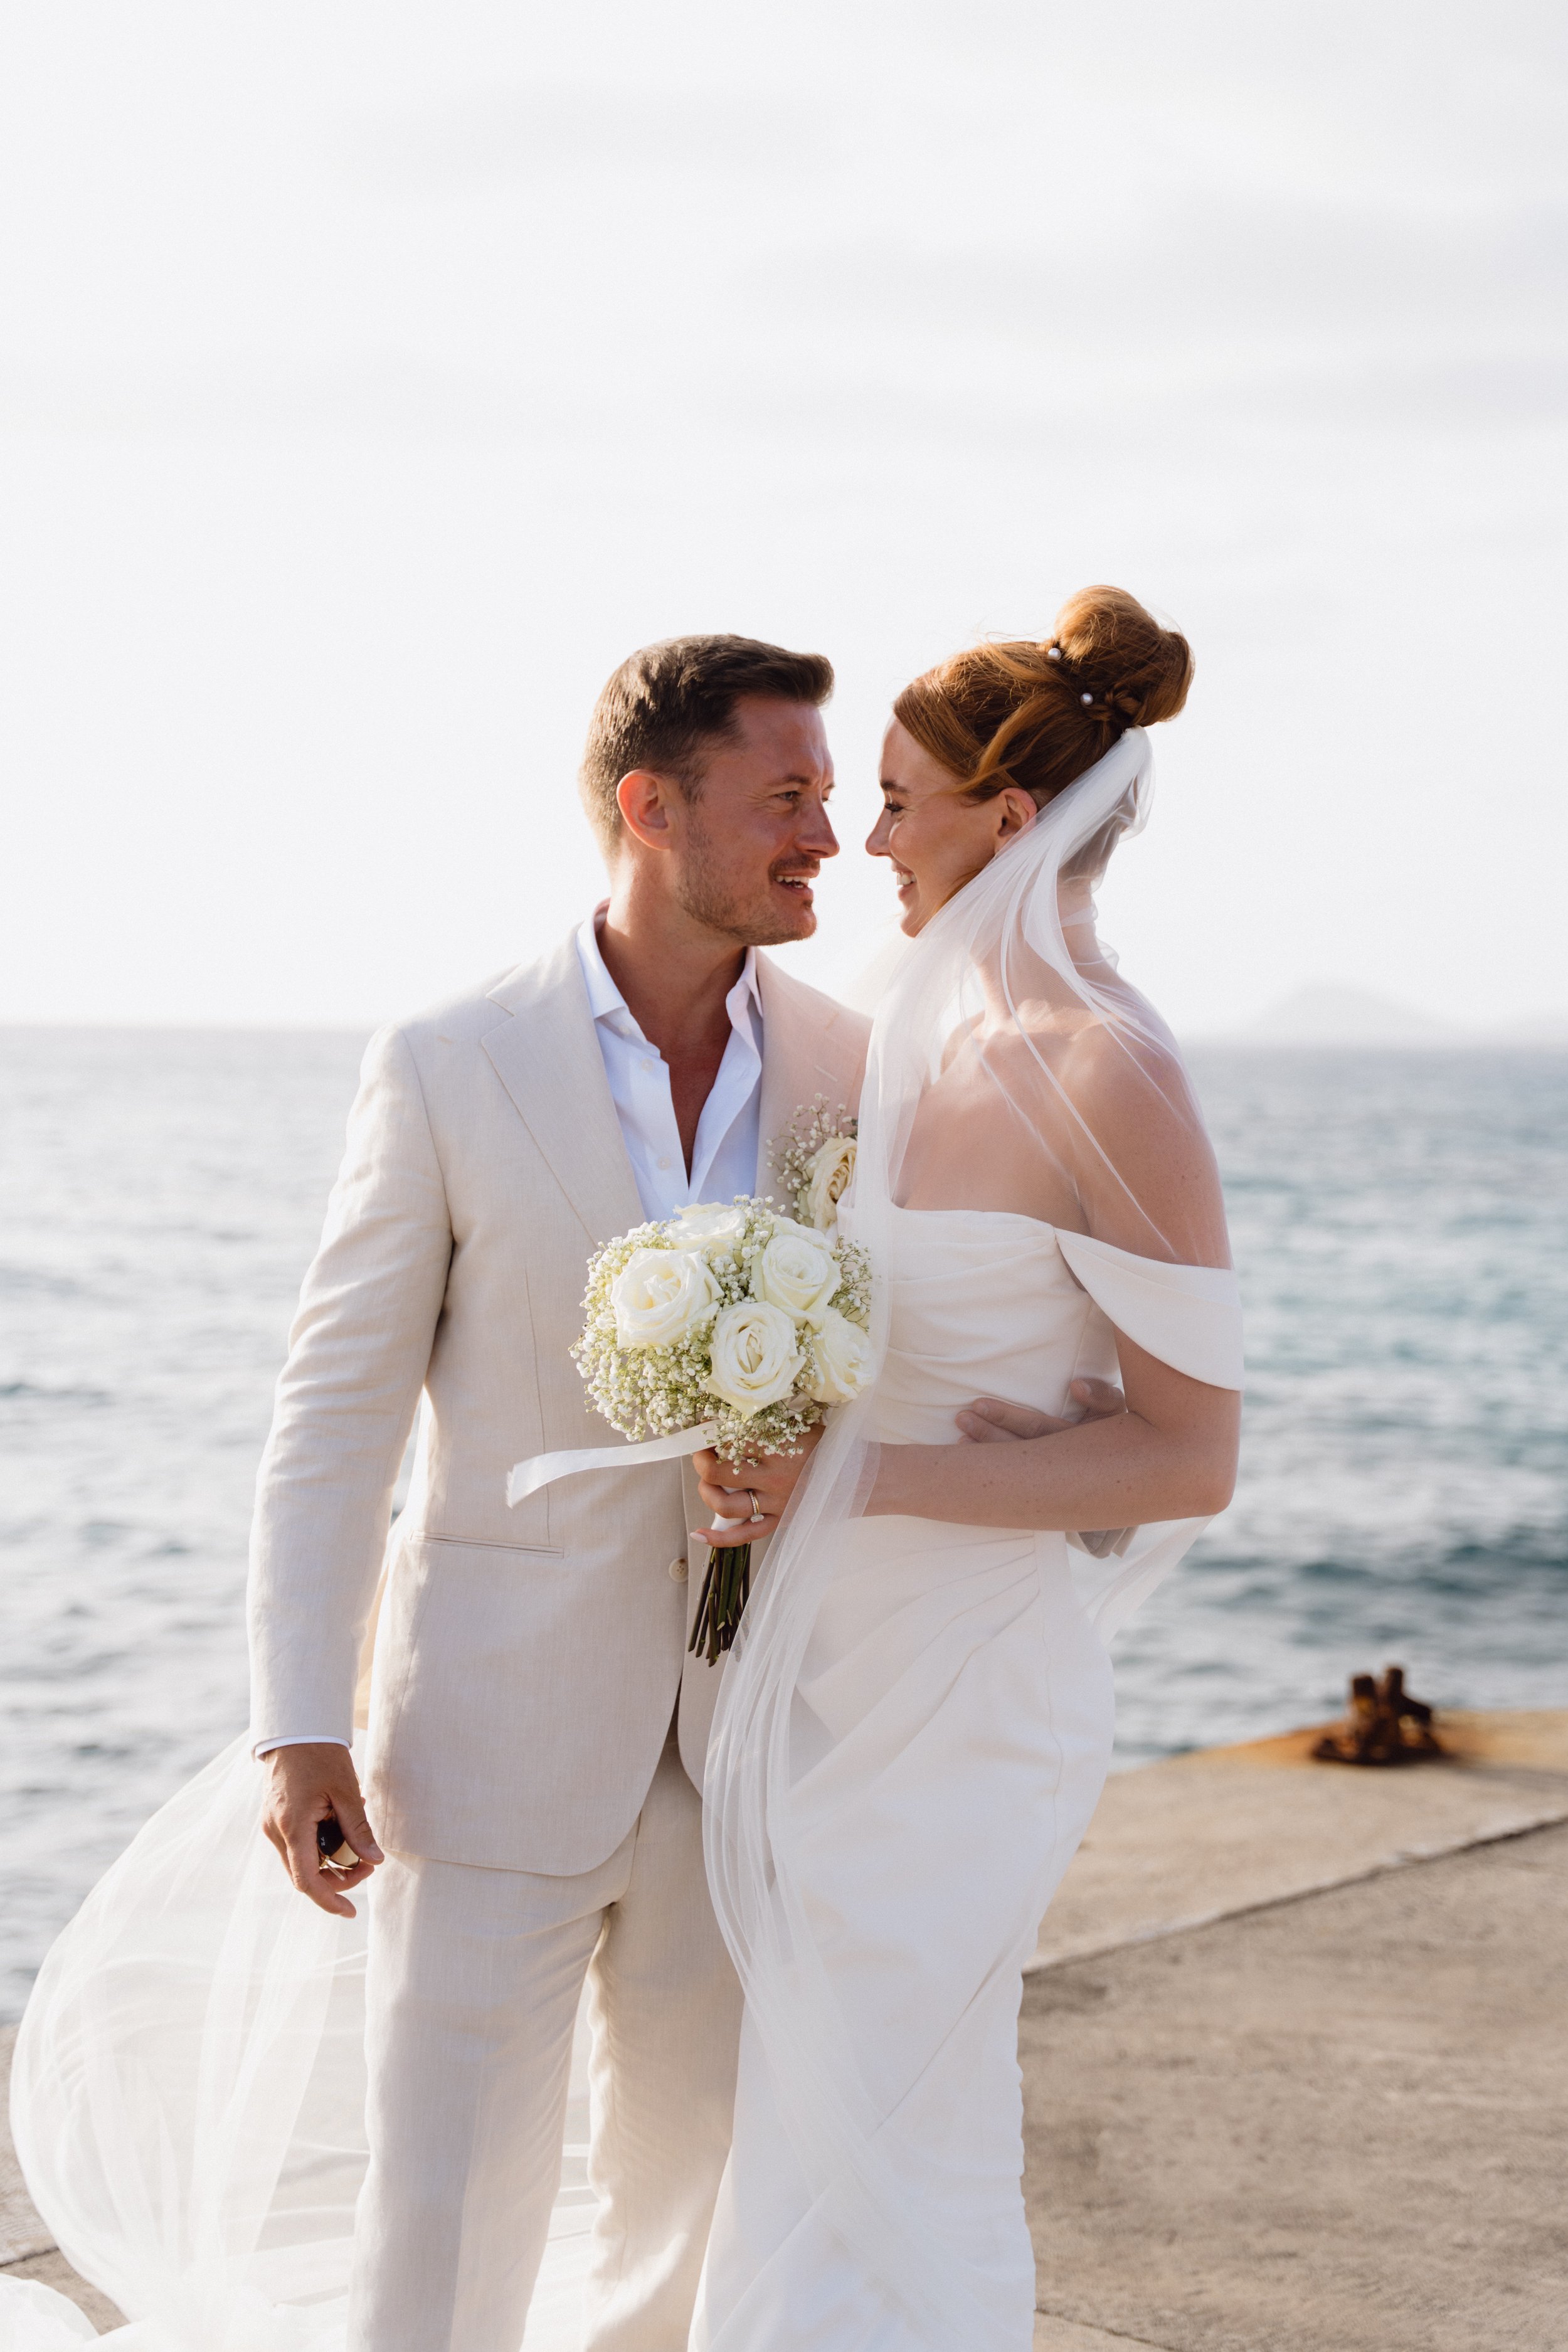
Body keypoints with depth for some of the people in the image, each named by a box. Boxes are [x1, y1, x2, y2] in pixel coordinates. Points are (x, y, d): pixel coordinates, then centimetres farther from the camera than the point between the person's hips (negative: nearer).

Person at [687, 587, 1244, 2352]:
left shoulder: (1109, 1080, -19)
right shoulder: (944, 1032, 6)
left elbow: (1190, 1458, -18)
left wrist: (856, 1478, -21)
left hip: (961, 1701, -8)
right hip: (851, 1670, 8)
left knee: (866, 2172, 2)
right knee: (914, 2152, 19)